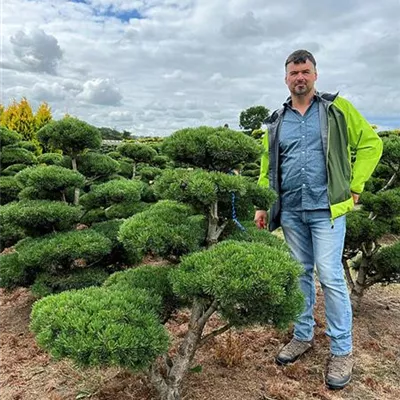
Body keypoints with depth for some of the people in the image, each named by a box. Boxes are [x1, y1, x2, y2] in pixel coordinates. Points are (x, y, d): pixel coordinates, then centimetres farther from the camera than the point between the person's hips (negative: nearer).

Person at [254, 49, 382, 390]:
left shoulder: (336, 108, 2)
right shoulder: (276, 121, 11)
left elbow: (370, 143, 4)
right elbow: (267, 168, 13)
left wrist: (354, 186, -2)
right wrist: (262, 205, 4)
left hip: (326, 209, -3)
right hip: (290, 211, 4)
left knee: (330, 278, -4)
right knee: (299, 274, 12)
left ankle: (342, 351, 12)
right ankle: (303, 336, 28)